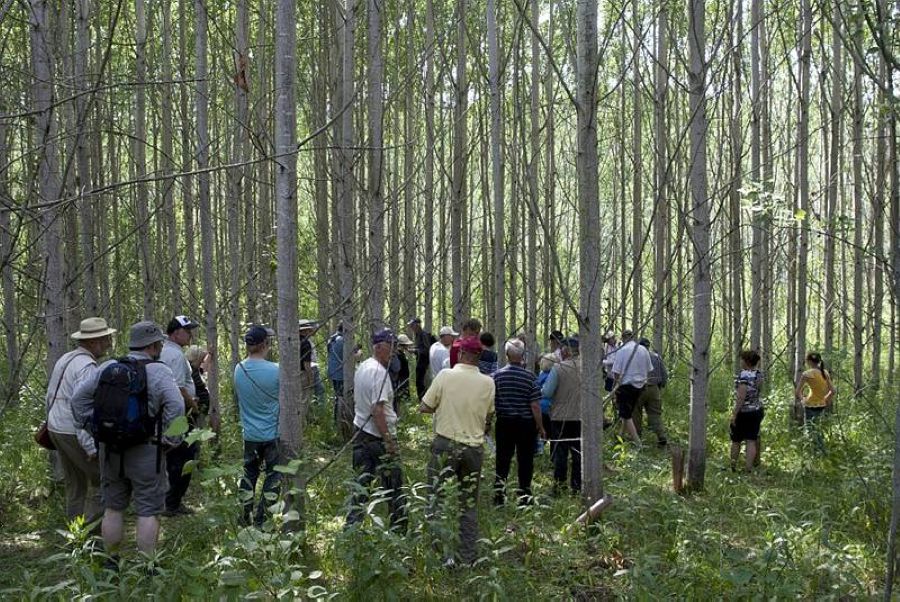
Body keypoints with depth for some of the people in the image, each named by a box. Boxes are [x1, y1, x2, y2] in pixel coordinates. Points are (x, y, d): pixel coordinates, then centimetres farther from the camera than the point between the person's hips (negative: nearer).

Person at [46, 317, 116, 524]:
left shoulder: (66, 359, 12)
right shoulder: (87, 366, -18)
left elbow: (51, 396, 19)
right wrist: (91, 447, -24)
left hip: (56, 428, 10)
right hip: (77, 434, -10)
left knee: (75, 484, 16)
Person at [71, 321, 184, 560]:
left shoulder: (108, 368, 8)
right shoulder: (159, 372, -9)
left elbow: (79, 398, 9)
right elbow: (175, 407, -21)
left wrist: (93, 429, 12)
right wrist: (171, 440, -10)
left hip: (110, 448, 5)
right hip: (145, 451, -5)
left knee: (113, 508, 16)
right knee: (148, 512, 1)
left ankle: (112, 562, 24)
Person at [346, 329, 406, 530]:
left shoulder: (362, 368, 9)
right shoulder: (380, 372, -20)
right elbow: (377, 410, -24)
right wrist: (388, 440, -21)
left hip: (361, 431, 9)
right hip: (379, 436, -9)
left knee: (362, 482, 12)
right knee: (394, 486, 4)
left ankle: (352, 525, 10)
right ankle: (399, 527, 13)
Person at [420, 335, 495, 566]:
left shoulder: (445, 376, -9)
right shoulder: (488, 383, -1)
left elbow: (424, 407, -5)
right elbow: (489, 417, 9)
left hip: (446, 445, -3)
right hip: (474, 447, 3)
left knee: (437, 499, 5)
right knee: (469, 505, 12)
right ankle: (468, 556, 14)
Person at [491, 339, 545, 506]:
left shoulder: (497, 375, -5)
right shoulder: (529, 376, -10)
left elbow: (490, 402, -1)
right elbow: (535, 406, -9)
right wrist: (541, 427, 1)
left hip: (504, 423, 2)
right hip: (526, 423, -2)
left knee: (503, 458, 13)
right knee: (525, 459, 8)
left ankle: (499, 484, 0)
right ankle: (524, 493, 12)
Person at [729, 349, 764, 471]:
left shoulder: (744, 374, -18)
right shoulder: (758, 374, 2)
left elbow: (741, 397, -23)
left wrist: (734, 414, -20)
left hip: (743, 412, -5)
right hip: (757, 411, 6)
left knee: (736, 441, 12)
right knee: (751, 442, 4)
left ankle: (733, 467, 24)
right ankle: (749, 469, 0)